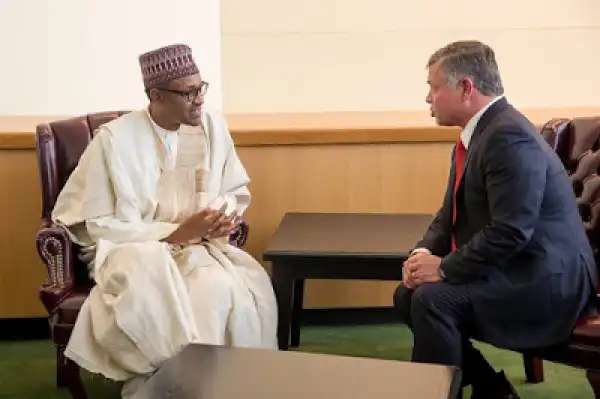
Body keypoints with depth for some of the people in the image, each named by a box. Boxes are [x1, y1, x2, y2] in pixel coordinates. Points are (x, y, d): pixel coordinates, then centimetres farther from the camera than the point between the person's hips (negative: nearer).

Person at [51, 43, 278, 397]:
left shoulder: (213, 125, -1)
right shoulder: (114, 139, -13)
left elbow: (235, 192, 13)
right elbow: (100, 225, -11)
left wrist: (227, 217, -12)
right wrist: (175, 233, -19)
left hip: (198, 247, 3)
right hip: (129, 249, -3)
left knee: (225, 290, -31)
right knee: (152, 291, -37)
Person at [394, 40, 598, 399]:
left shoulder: (509, 135, -22)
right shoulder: (477, 132, 9)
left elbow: (510, 232, -28)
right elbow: (451, 213, 16)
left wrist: (444, 268, -19)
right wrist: (425, 252, -3)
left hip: (543, 279, -10)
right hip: (511, 270, 10)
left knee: (432, 299, -26)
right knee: (408, 294, 5)